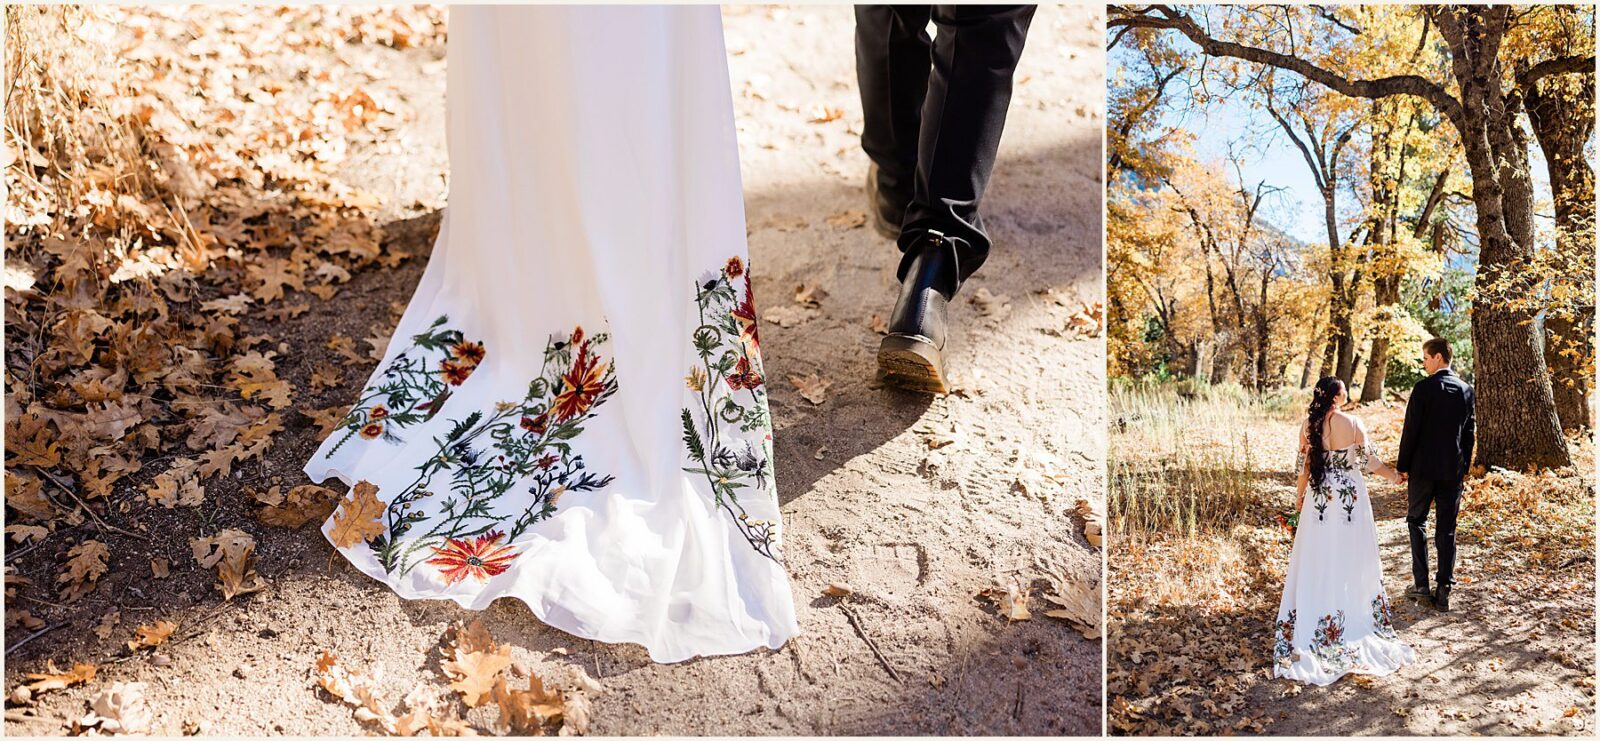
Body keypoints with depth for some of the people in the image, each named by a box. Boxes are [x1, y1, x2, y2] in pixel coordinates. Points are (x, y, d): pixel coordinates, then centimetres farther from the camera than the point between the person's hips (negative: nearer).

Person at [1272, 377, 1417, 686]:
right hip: (1351, 497, -1)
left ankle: (1314, 621, 14)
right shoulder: (1353, 424, -12)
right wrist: (1394, 475, 14)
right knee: (1351, 559, 11)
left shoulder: (1309, 426, -7)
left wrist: (1299, 497, 11)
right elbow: (1369, 461, -4)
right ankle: (1355, 613, 21)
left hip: (1320, 499, 2)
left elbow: (1303, 466, -2)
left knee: (1319, 559, 10)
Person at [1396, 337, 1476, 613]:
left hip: (1423, 467, -4)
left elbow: (1411, 429, -11)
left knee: (1416, 520, 11)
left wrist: (1403, 466, -3)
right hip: (1453, 469, 4)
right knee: (1447, 529, 6)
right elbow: (1470, 431, 10)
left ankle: (1421, 583, 7)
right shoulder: (1466, 390, 5)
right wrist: (1464, 467, 17)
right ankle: (1444, 590, 4)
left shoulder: (1424, 388, -11)